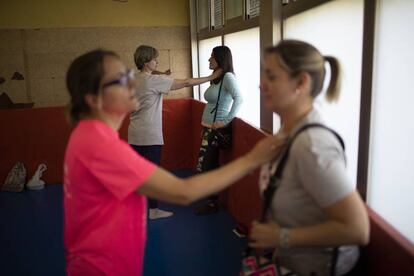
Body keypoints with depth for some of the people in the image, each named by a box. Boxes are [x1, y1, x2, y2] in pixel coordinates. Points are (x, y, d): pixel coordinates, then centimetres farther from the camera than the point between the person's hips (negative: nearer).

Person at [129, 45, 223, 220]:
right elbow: (185, 83, -13)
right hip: (150, 136, -7)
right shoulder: (154, 80, -14)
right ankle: (153, 210, 13)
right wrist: (212, 77, -6)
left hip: (134, 135, 8)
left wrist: (160, 76, 14)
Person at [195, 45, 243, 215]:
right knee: (209, 166, 15)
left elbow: (239, 98, -26)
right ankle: (212, 200, 28)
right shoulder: (216, 77, 14)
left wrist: (226, 121, -26)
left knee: (207, 168, -2)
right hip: (208, 127, 9)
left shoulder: (228, 76, -13)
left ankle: (213, 203, 13)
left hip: (218, 128, -9)